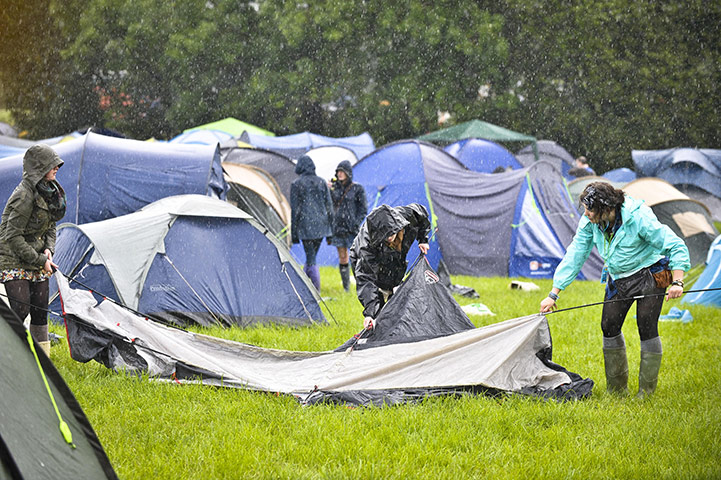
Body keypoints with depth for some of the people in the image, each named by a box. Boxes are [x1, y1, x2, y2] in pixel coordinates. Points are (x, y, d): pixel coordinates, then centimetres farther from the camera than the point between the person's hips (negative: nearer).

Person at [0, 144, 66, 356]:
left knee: (40, 311, 7)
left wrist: (48, 250, -2)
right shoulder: (25, 195, -22)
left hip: (37, 261, 8)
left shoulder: (48, 191, 6)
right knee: (21, 309, -15)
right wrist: (40, 260, -17)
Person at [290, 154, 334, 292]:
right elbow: (329, 205, 8)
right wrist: (329, 230, 15)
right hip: (321, 224, 4)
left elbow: (294, 209, -4)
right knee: (311, 256, 17)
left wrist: (294, 232, 2)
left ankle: (316, 291, -8)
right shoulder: (321, 182, 7)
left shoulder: (296, 184, -4)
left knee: (311, 259, -2)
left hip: (306, 225, -4)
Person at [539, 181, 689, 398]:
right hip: (618, 278, 6)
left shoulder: (638, 218, -29)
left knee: (647, 329, -9)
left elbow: (676, 246, -23)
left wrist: (677, 282, -34)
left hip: (649, 275, -6)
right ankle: (617, 388, 16)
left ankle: (646, 392, 3)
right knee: (609, 327, 3)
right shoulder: (590, 222, -13)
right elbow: (574, 256, -6)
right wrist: (554, 294, -9)